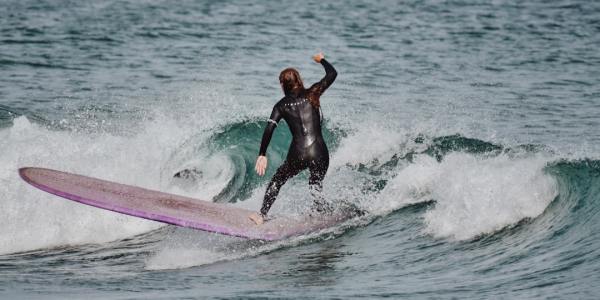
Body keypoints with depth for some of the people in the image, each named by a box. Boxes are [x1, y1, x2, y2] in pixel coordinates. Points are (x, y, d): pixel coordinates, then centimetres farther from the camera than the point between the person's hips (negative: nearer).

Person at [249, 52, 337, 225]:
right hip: (320, 153, 1)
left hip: (298, 154, -1)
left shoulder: (282, 105, 6)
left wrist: (262, 155, -4)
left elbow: (269, 128, -5)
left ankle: (262, 215, 19)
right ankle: (323, 210, 5)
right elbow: (332, 74, 14)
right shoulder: (312, 94, 6)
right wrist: (321, 60, 33)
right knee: (315, 187, 24)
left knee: (277, 181, 23)